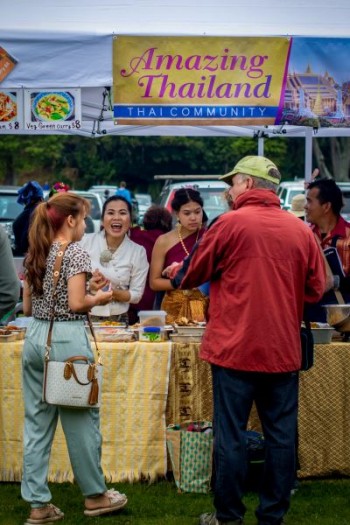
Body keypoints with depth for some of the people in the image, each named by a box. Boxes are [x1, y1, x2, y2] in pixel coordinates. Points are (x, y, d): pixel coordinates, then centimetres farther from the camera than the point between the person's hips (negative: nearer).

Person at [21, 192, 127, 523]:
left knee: (37, 423, 7)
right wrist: (100, 297, 2)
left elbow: (27, 307, 13)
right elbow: (77, 304, -15)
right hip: (67, 339, -7)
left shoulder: (34, 255, 12)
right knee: (81, 420, 6)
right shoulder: (75, 253, -9)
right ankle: (95, 495, 20)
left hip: (35, 338, 7)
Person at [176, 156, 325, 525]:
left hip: (234, 347, -3)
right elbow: (315, 289, 8)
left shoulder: (230, 223, -7)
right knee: (281, 435, 10)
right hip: (283, 351, 3)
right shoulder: (301, 230, 2)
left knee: (230, 434, 5)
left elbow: (191, 276, 2)